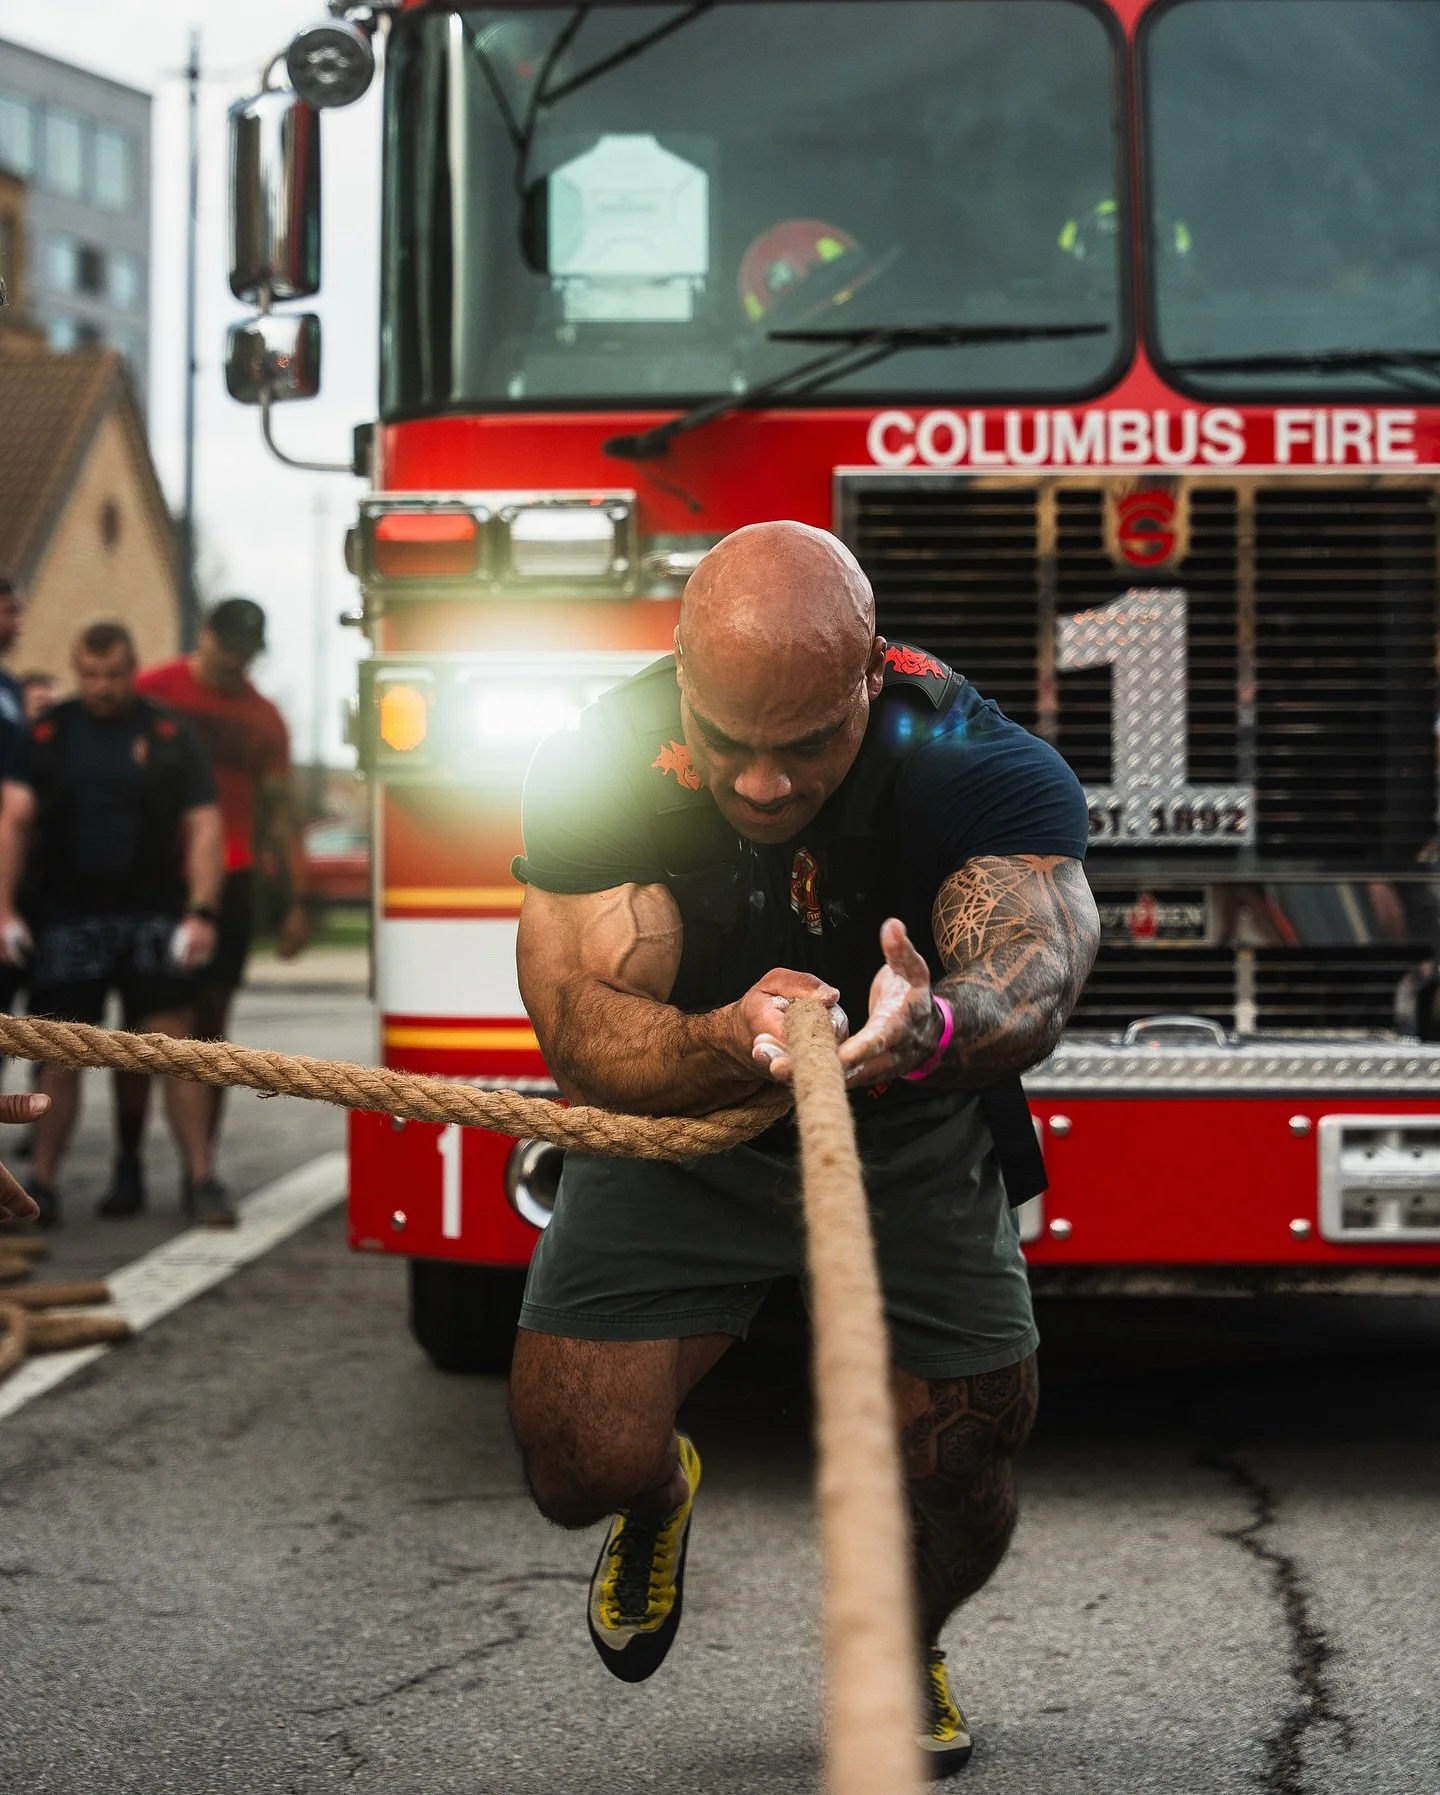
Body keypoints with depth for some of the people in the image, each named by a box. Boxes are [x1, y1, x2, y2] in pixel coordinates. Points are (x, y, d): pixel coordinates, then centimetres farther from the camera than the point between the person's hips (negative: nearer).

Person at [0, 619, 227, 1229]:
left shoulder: (168, 736, 3)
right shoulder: (49, 733, 5)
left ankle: (201, 1180, -2)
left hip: (151, 916, -1)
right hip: (67, 919, 1)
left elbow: (203, 825, 0)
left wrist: (201, 912, -11)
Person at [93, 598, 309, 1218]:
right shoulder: (153, 693, 2)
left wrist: (297, 900, 7)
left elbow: (281, 811, 13)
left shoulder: (262, 718, 12)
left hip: (227, 885, 3)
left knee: (210, 1027, 2)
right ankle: (127, 1167, -2)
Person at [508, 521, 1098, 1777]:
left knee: (962, 1473, -2)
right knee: (578, 1462, -11)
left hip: (911, 1134, 0)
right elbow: (583, 1032, -32)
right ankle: (659, 1496, 29)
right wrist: (724, 1048, -55)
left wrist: (933, 1030, -69)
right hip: (675, 1124, 0)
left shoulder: (985, 768, -27)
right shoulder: (601, 771, -25)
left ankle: (903, 1643, 36)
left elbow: (1033, 970, -44)